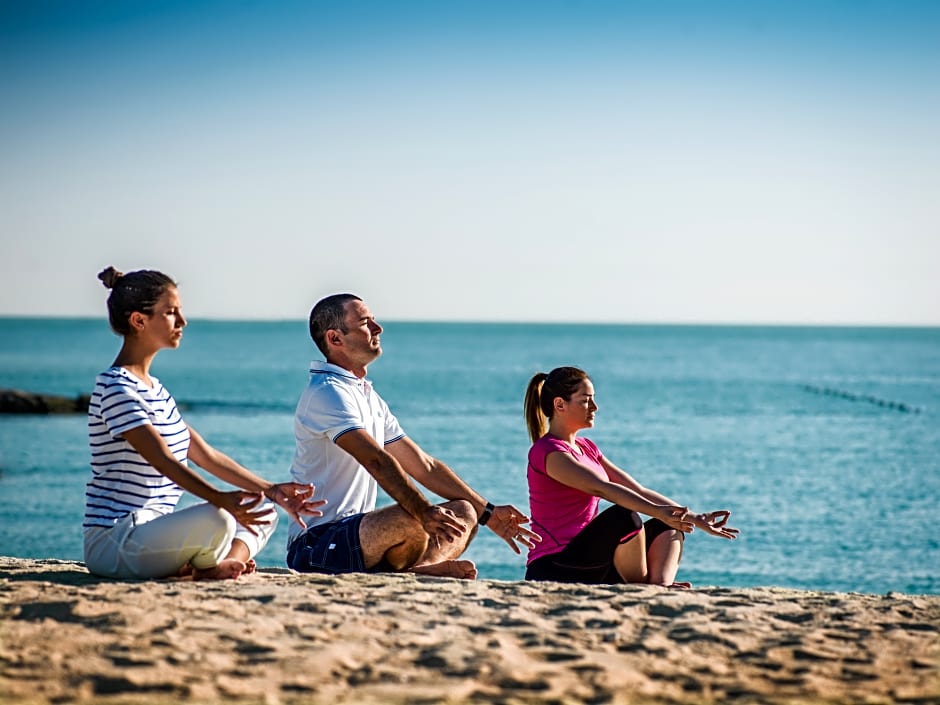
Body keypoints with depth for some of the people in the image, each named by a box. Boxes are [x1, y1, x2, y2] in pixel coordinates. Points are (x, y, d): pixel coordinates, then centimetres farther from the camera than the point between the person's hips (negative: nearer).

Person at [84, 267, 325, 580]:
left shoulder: (153, 387, 18)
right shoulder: (117, 387, -14)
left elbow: (206, 455, 17)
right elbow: (162, 460, -25)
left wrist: (272, 490, 9)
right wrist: (221, 499, -38)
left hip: (149, 535, 10)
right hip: (113, 542, -10)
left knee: (263, 513, 14)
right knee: (216, 520, -36)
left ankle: (226, 560, -14)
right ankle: (203, 568, -5)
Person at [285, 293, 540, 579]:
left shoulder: (371, 398, 21)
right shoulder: (328, 393, -12)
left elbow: (424, 466, 21)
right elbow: (377, 460, -26)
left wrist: (488, 513, 18)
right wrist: (424, 512, -36)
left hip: (357, 531, 11)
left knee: (463, 513, 4)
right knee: (412, 522, -35)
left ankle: (419, 569, -23)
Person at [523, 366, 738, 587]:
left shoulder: (586, 448, 19)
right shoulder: (547, 452, -11)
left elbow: (637, 490, 15)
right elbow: (601, 488, -26)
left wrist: (694, 518, 7)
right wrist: (657, 511, -37)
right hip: (552, 572, -10)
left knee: (666, 527, 1)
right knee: (623, 515, -30)